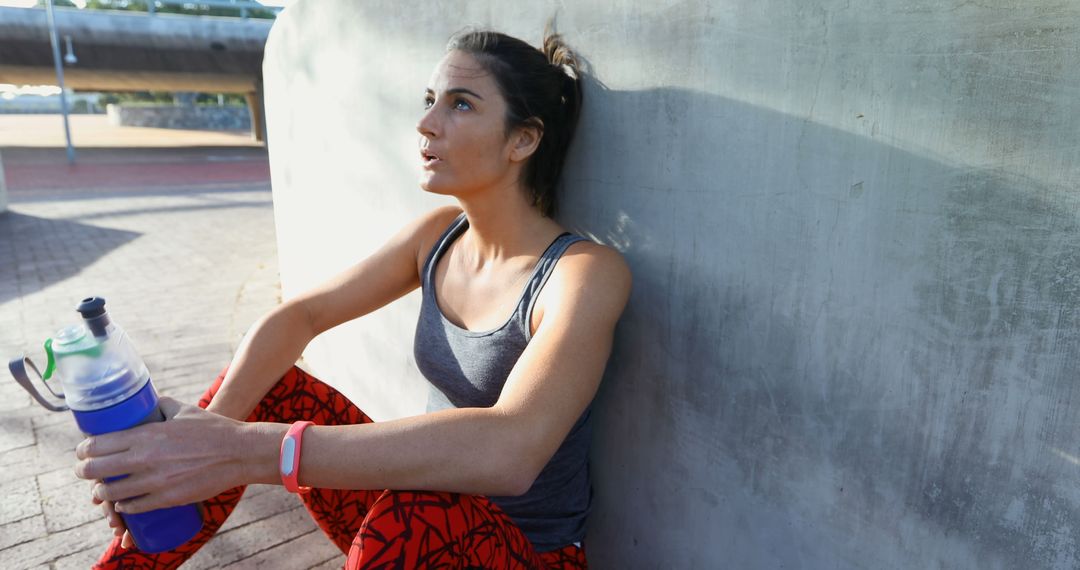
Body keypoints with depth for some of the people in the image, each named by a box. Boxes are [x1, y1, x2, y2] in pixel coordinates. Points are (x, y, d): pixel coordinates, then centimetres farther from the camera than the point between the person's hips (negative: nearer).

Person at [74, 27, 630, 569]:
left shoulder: (585, 273, -23)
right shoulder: (438, 234, -3)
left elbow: (508, 450, -39)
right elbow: (300, 314, -6)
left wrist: (251, 451, -42)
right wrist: (209, 429, -23)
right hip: (421, 518, 5)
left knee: (411, 514, -37)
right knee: (257, 385, -4)